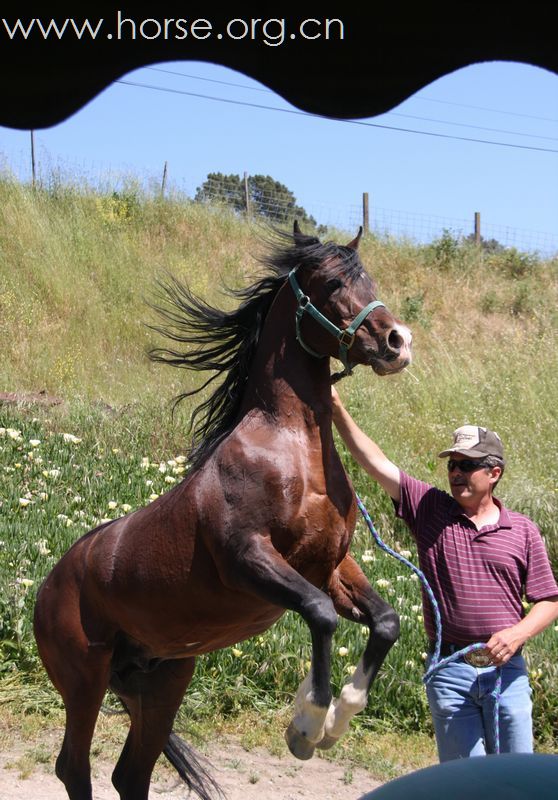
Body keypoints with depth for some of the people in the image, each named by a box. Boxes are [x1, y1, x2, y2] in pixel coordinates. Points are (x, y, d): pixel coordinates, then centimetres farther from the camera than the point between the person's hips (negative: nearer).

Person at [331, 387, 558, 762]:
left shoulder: (523, 531, 5)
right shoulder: (430, 509, 3)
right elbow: (376, 462, -4)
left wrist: (517, 634, -13)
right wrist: (337, 408, -12)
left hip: (507, 671, 1)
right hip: (450, 671, 0)